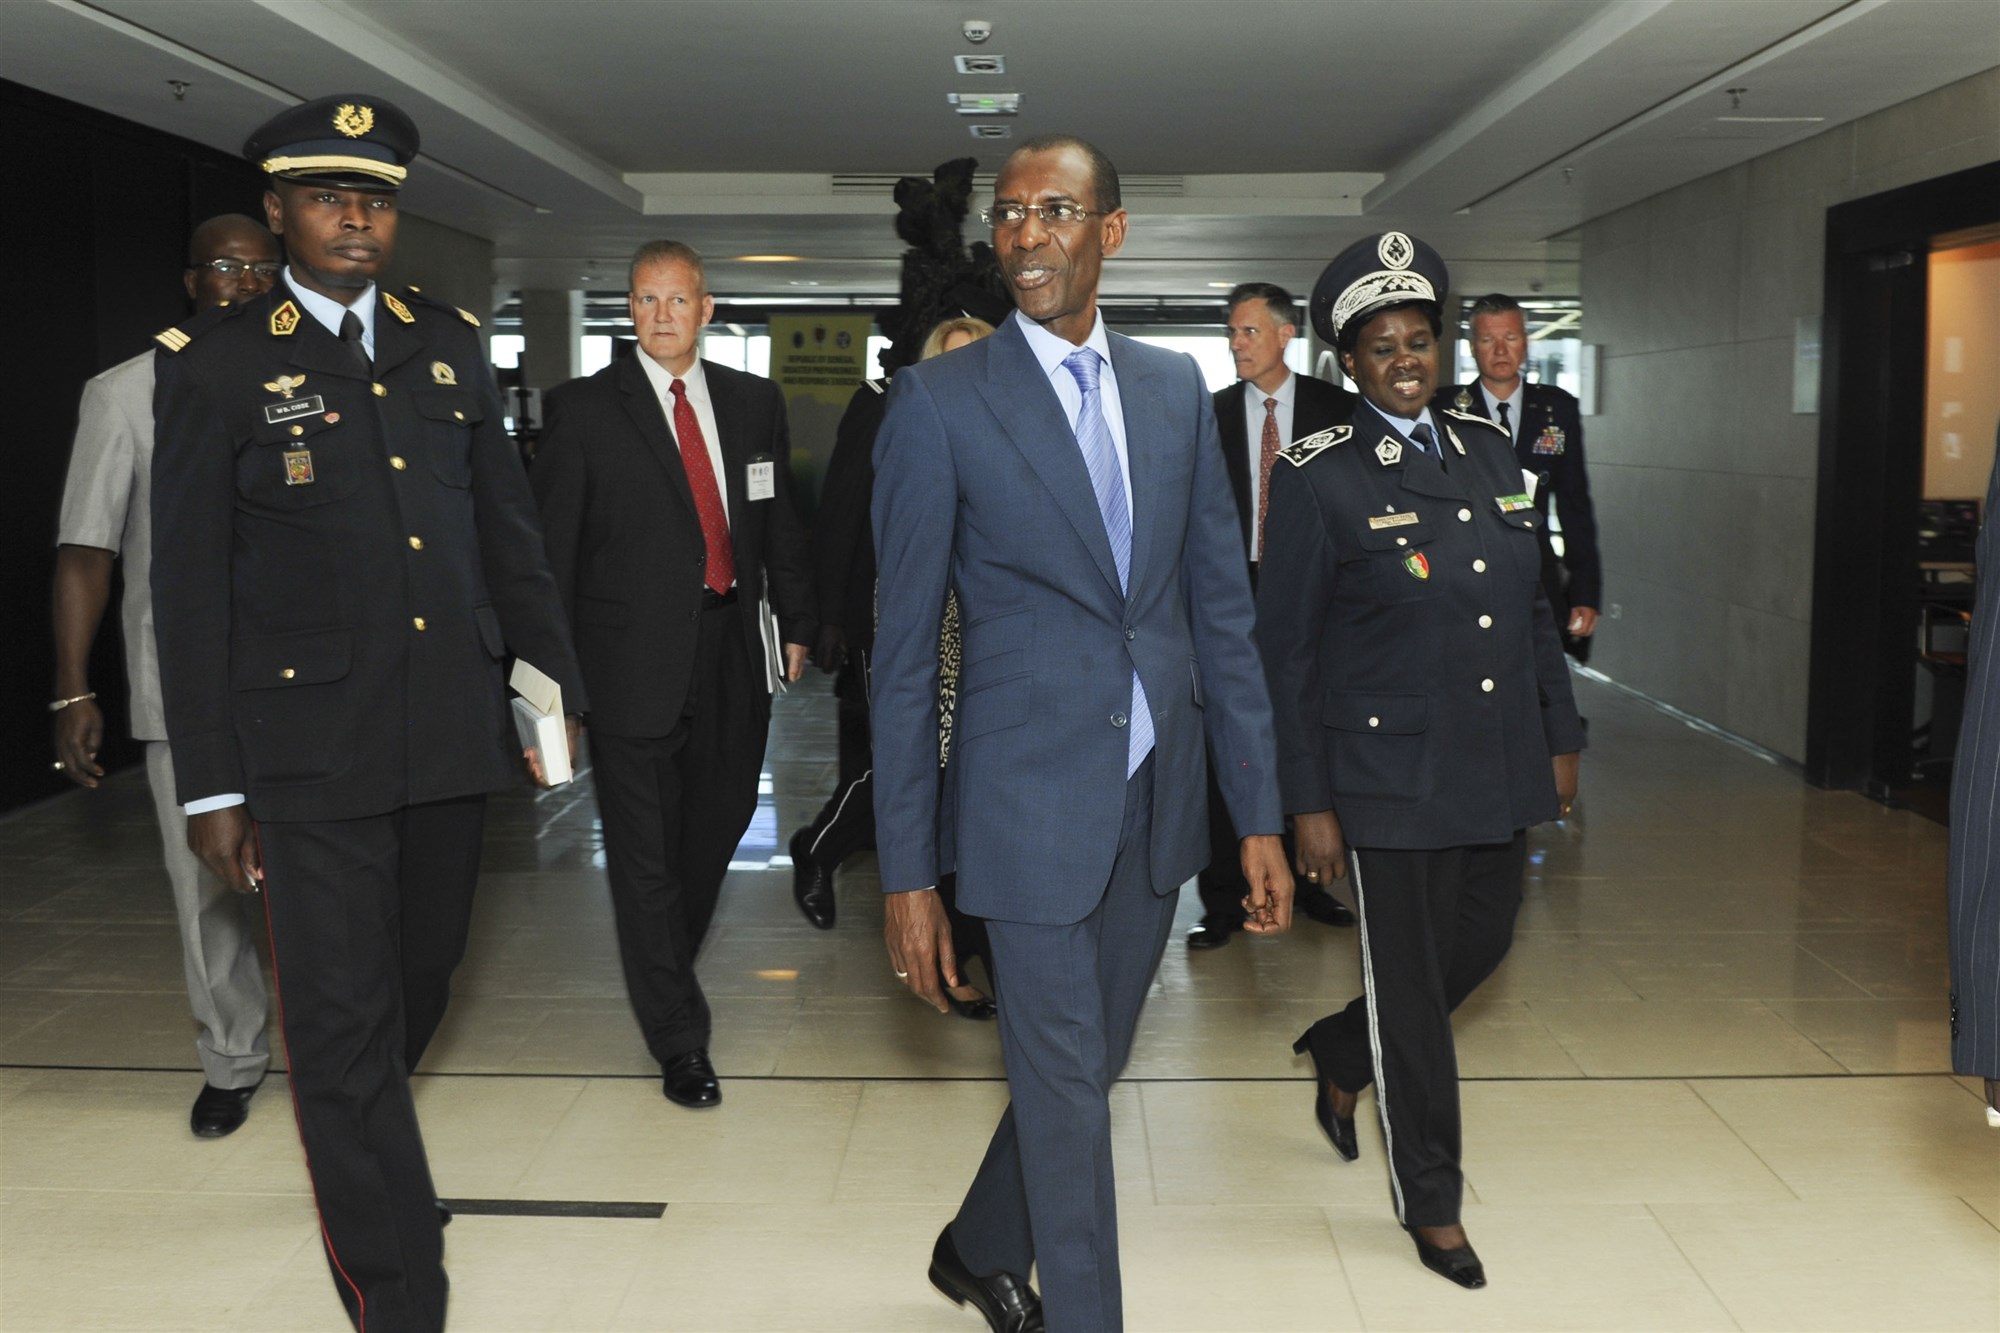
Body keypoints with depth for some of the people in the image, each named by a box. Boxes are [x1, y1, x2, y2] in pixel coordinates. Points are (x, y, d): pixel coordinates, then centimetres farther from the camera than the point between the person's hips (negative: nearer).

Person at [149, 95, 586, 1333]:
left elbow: (510, 524, 13)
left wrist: (557, 681, 11)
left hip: (452, 731, 5)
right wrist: (210, 784, -5)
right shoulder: (216, 361, -3)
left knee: (421, 987, 20)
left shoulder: (451, 341, 9)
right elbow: (191, 587, -4)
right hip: (311, 745, -4)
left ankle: (361, 1147, 48)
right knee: (345, 1024, 0)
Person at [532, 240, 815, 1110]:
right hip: (635, 656, -4)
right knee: (646, 849, 0)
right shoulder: (585, 409, -3)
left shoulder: (755, 403, 8)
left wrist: (794, 623, 12)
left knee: (719, 819, 17)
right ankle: (679, 1039, 9)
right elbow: (550, 542, -3)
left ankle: (664, 966, 42)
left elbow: (781, 523, 14)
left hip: (733, 649, 4)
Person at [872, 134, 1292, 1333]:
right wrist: (908, 872, -8)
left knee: (1089, 1064, 19)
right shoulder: (941, 400, -7)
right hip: (1033, 798, -5)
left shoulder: (1177, 389, 6)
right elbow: (906, 648, -6)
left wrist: (1260, 813, 4)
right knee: (1066, 1094, 4)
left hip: (1159, 793, 5)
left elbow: (1223, 606, 8)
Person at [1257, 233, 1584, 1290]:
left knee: (1479, 948, 19)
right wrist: (1308, 807, -11)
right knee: (1410, 988, 7)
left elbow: (1534, 604, 14)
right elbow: (1283, 650, -9)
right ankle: (1431, 1202, 26)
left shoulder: (1487, 449, 7)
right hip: (1392, 783, -6)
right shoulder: (1320, 479, -10)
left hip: (1498, 772, 6)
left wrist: (1560, 739, 12)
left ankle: (1338, 1056, 46)